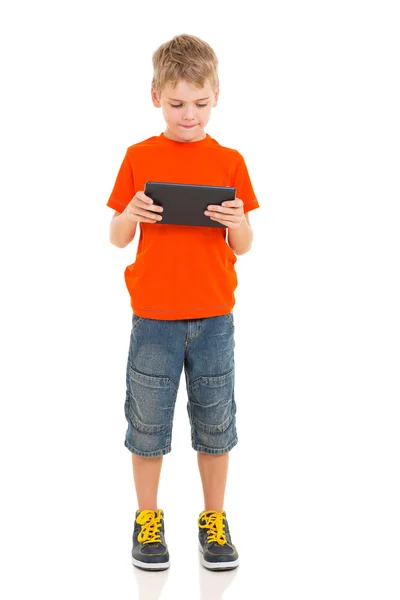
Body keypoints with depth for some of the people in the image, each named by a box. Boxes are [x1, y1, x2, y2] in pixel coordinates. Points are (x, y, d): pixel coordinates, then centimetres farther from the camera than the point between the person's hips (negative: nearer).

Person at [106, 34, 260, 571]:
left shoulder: (229, 162, 2)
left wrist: (237, 222, -18)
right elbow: (118, 239, 4)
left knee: (215, 422, 9)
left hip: (214, 317, 1)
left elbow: (242, 248, 4)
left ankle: (214, 519, 26)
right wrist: (130, 215, -17)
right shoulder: (139, 158, 1)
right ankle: (148, 518, 26)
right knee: (147, 421, 8)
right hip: (153, 316, 0)